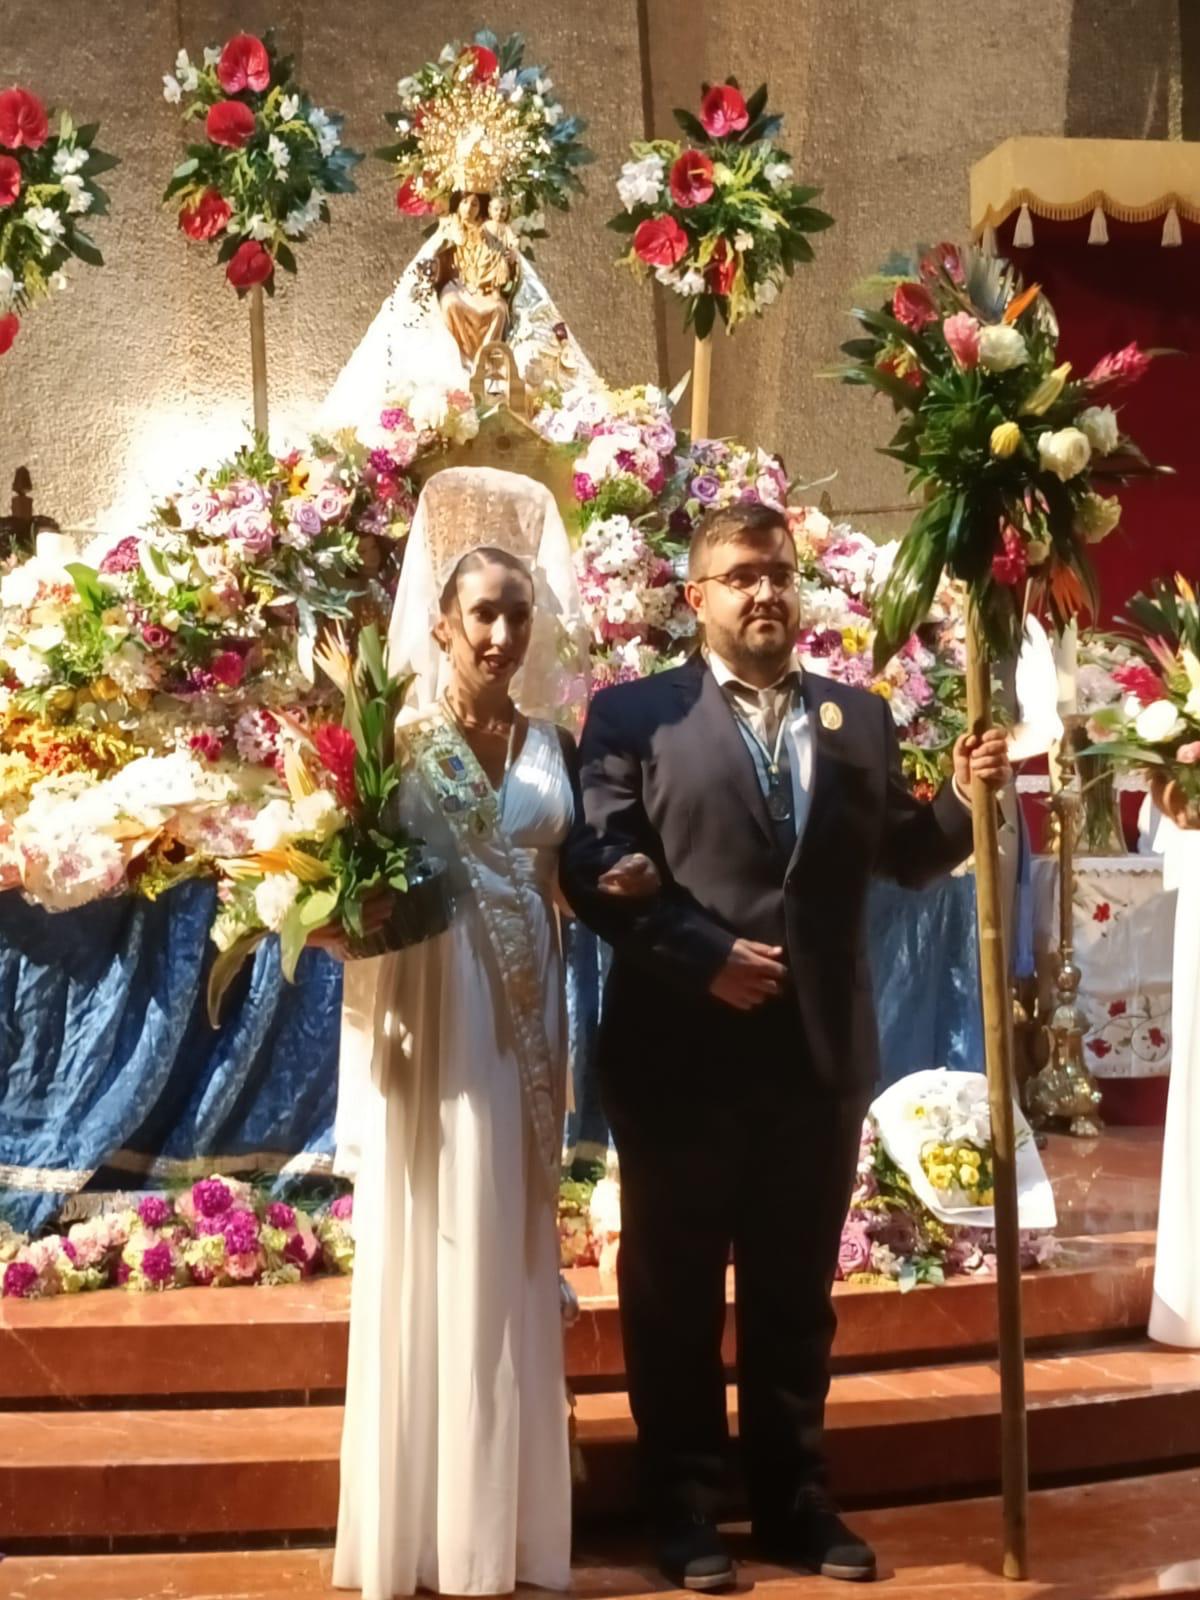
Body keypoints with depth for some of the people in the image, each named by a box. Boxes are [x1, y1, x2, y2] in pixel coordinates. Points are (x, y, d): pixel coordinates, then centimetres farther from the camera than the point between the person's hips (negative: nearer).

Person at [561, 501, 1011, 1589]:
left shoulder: (860, 718, 11)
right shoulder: (635, 715, -2)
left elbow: (902, 857, 11)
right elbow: (594, 871, -10)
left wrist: (965, 800, -7)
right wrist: (704, 956, -18)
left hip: (820, 1052, 4)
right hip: (681, 1051, -3)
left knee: (797, 1292, 15)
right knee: (676, 1293, 9)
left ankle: (794, 1499, 29)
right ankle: (689, 1510, 23)